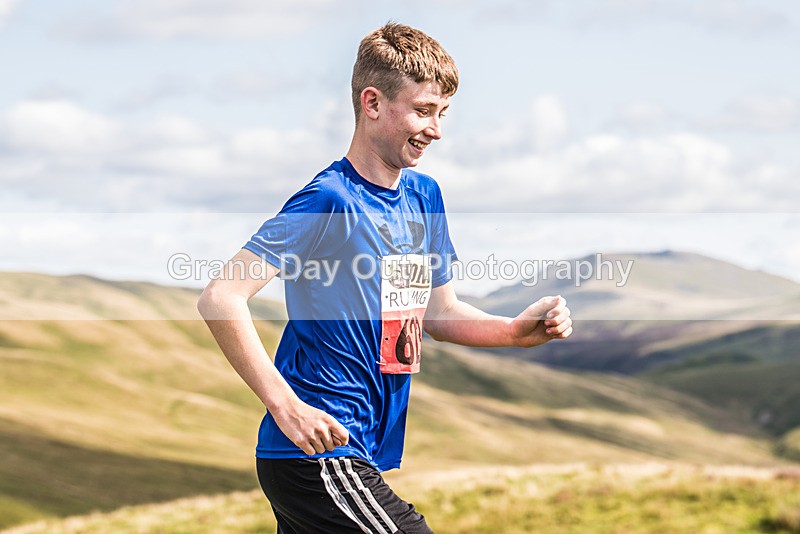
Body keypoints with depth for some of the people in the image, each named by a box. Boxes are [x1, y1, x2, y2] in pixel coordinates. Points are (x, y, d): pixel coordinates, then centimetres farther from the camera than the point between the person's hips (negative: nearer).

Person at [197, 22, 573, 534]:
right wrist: (286, 406, -25)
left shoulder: (424, 195, 11)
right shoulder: (331, 200, -15)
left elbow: (437, 310, 23)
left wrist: (517, 330, 6)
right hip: (318, 451, -9)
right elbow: (220, 299, -20)